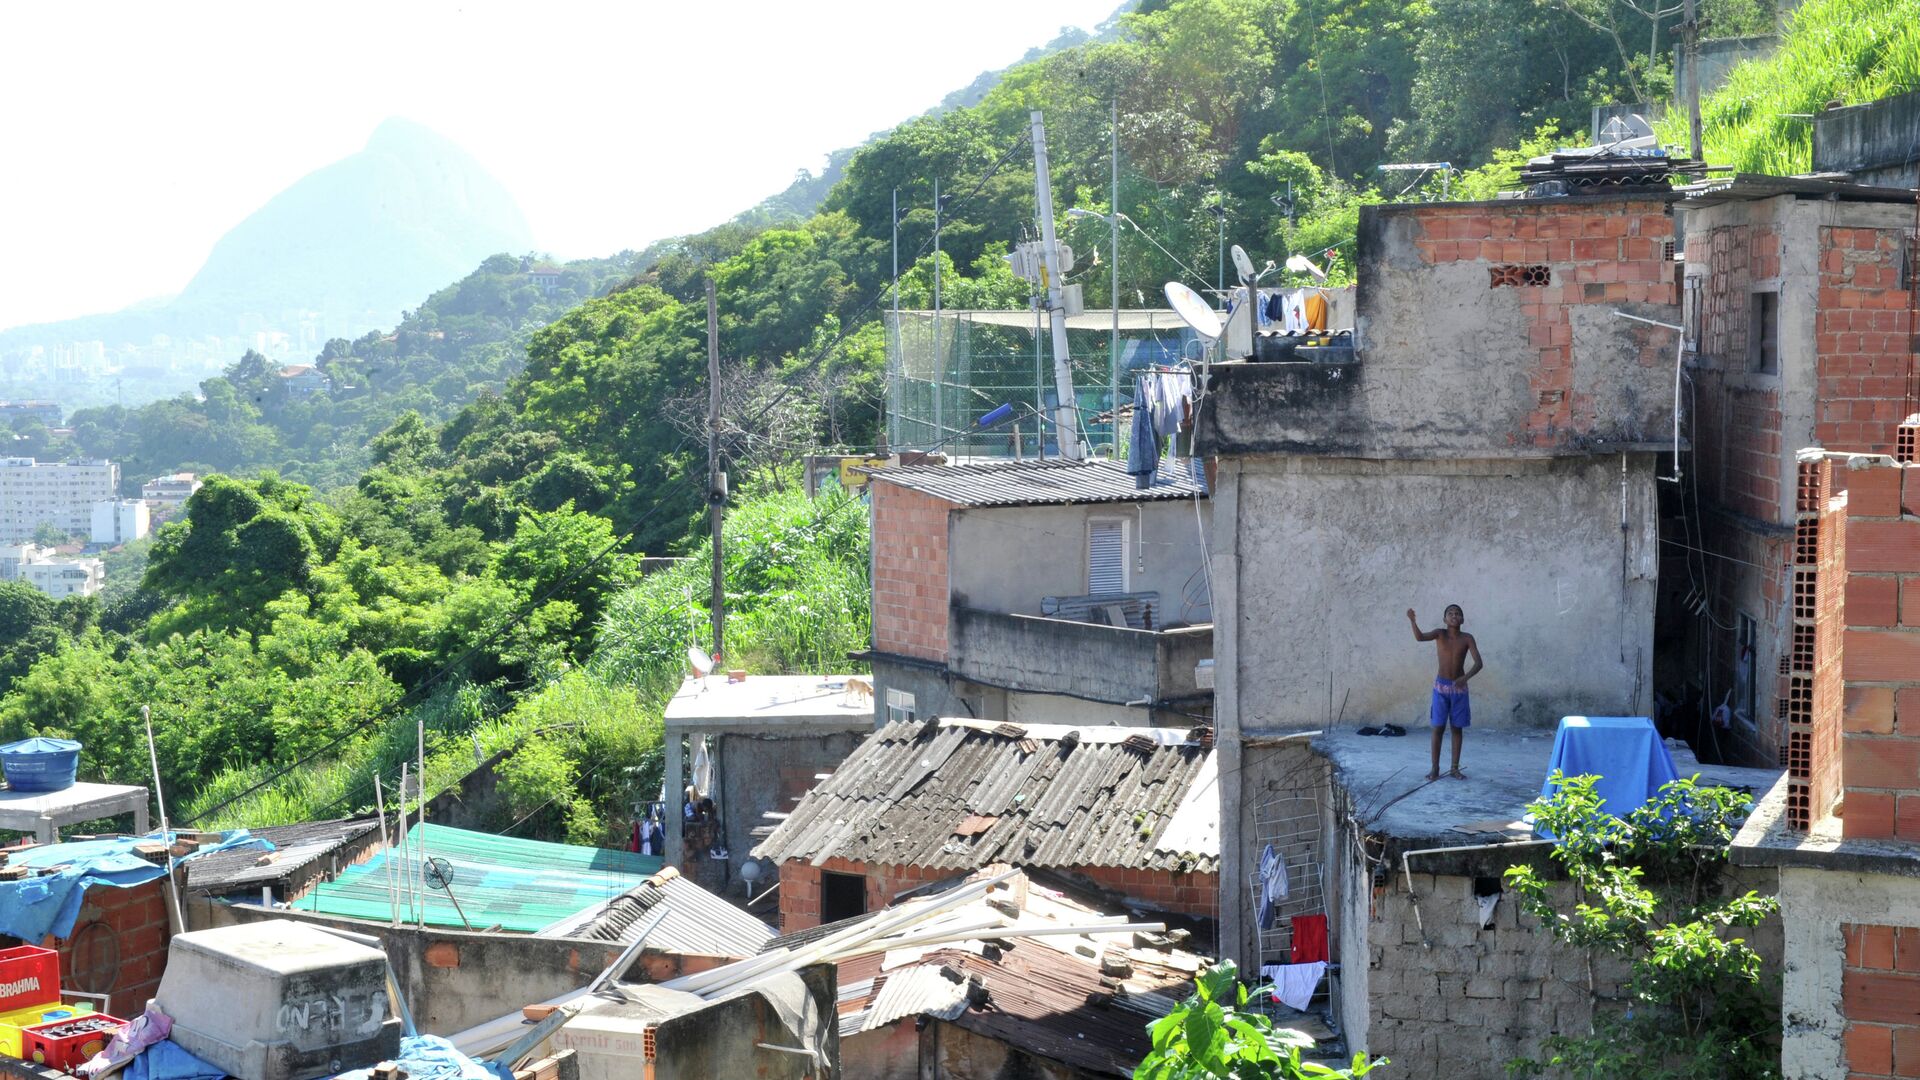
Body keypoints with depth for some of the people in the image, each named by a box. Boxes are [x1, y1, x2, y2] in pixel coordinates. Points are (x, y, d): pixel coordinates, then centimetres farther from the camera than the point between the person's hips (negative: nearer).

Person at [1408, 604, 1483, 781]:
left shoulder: (1467, 638, -5)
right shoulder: (1440, 634, -6)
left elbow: (1479, 663, -13)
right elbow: (1420, 637, -26)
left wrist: (1466, 677, -31)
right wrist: (1412, 620, -45)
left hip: (1459, 688, 1)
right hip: (1441, 687, -1)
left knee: (1457, 728, 6)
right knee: (1438, 728, 0)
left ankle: (1455, 768, 14)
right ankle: (1435, 768, 6)